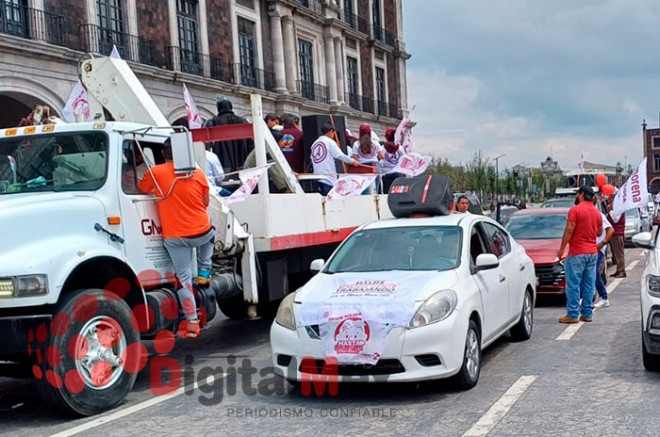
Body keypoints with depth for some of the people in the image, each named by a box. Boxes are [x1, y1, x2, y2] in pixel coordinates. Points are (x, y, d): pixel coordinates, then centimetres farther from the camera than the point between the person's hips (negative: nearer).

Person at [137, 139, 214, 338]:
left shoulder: (155, 172, -6)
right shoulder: (198, 174, 0)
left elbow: (141, 190, 10)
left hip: (174, 238, -1)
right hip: (202, 232, 1)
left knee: (183, 278, 6)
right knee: (210, 235, 37)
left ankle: (192, 322, 5)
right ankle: (204, 272, 31)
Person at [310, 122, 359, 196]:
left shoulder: (314, 143, 12)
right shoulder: (330, 142, -4)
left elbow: (312, 159, 13)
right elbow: (340, 155, -9)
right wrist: (353, 161, 3)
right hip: (328, 178, -6)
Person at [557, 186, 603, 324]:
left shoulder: (575, 210, -11)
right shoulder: (597, 212, 9)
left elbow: (569, 231, -15)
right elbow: (599, 232, 17)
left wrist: (562, 249, -9)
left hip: (577, 253, -6)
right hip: (592, 252, 7)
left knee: (573, 284, -4)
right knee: (589, 285, 9)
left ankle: (572, 314, -4)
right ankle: (587, 313, 12)